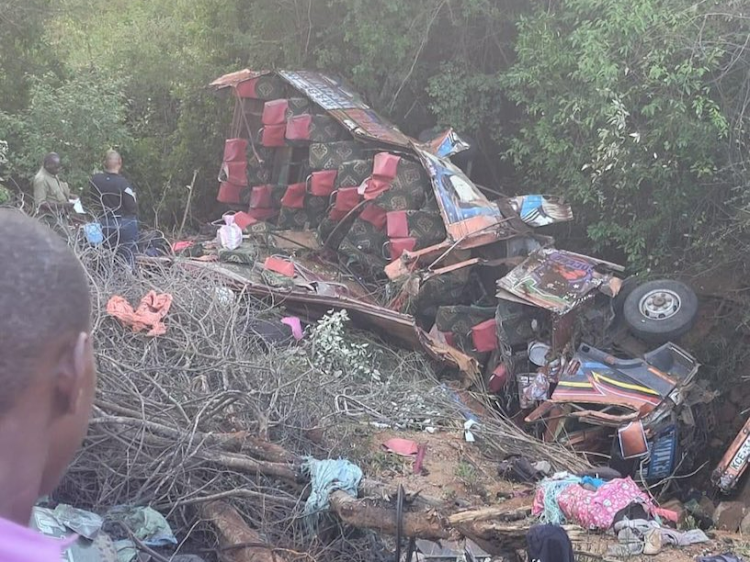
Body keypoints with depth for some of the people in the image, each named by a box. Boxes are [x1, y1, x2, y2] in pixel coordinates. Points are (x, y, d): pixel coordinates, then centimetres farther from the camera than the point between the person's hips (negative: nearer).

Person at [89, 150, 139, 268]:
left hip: (105, 223, 5)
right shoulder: (123, 183, -20)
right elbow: (132, 207, -17)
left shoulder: (95, 180, -6)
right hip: (125, 222, -5)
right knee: (128, 258, 2)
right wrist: (133, 197, 2)